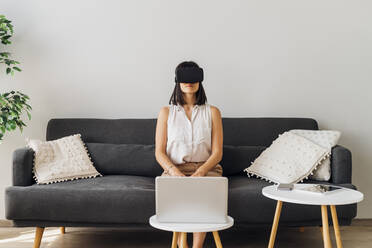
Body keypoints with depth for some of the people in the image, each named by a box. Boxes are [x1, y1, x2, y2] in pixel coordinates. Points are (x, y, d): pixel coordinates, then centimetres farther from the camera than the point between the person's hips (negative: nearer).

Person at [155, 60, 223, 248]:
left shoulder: (212, 112, 10)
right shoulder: (166, 112, 10)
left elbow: (217, 152, 3)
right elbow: (159, 152, 3)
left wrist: (200, 172, -16)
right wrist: (175, 172, -16)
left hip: (206, 169, 0)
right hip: (174, 170, 0)